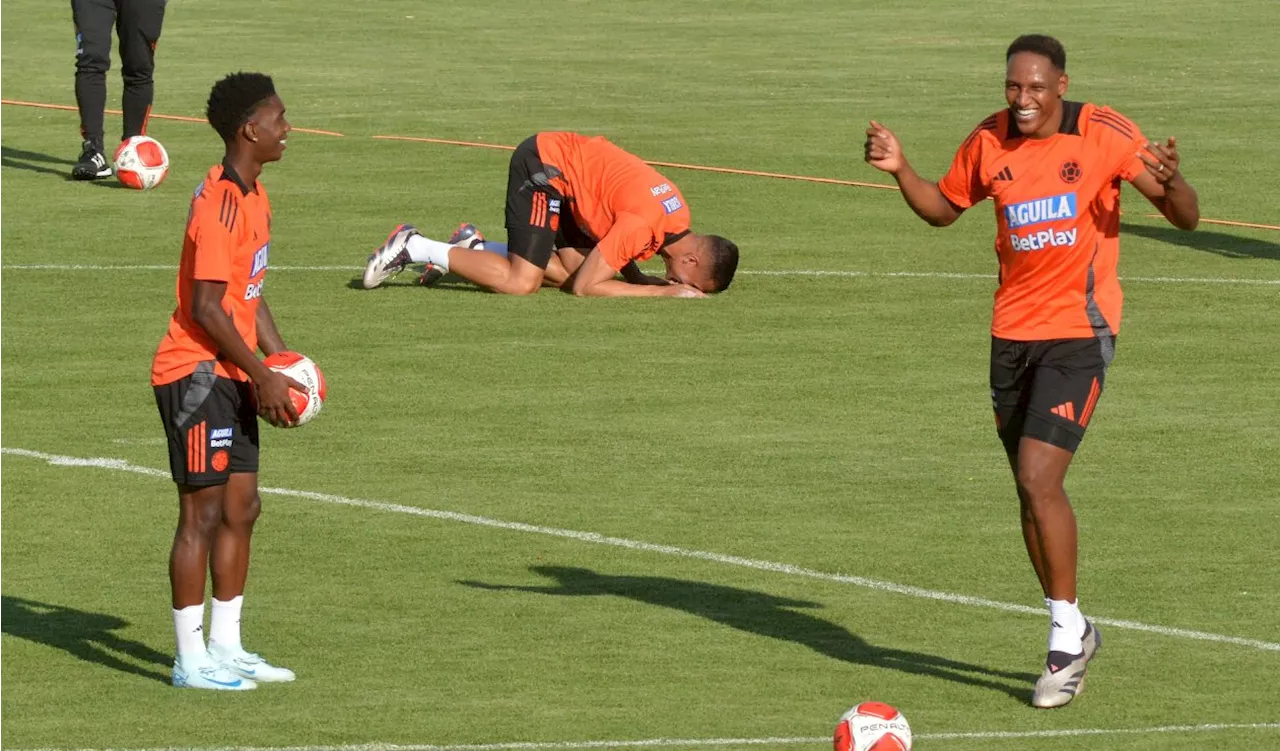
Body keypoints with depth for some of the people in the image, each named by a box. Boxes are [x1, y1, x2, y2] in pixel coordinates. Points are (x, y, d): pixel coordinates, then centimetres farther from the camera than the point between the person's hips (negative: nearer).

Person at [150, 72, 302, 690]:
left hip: (231, 377, 10)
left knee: (241, 507, 11)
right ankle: (191, 661, -2)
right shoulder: (219, 205, -19)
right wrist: (264, 377, -18)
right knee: (203, 512, -6)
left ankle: (225, 648, 19)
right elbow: (207, 308, -22)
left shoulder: (253, 197, 13)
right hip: (196, 373, -10)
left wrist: (280, 362, 9)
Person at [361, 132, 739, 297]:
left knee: (572, 269, 3)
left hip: (566, 167, 9)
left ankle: (472, 251, 14)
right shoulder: (643, 222, -28)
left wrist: (662, 283, -8)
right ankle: (413, 249, -7)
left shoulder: (677, 217, -2)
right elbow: (585, 287, -24)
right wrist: (664, 291, -22)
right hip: (544, 164, -9)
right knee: (521, 283, -18)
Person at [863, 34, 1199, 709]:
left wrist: (1169, 183, -32)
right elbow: (943, 208, 19)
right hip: (1012, 332, 5)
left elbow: (1186, 218, -10)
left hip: (1079, 330, -5)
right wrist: (900, 171, 0)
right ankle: (1070, 635, 23)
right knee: (1031, 486, 9)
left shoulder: (1103, 134, -11)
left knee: (1038, 479, -16)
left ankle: (1067, 634, -4)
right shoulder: (990, 142, 2)